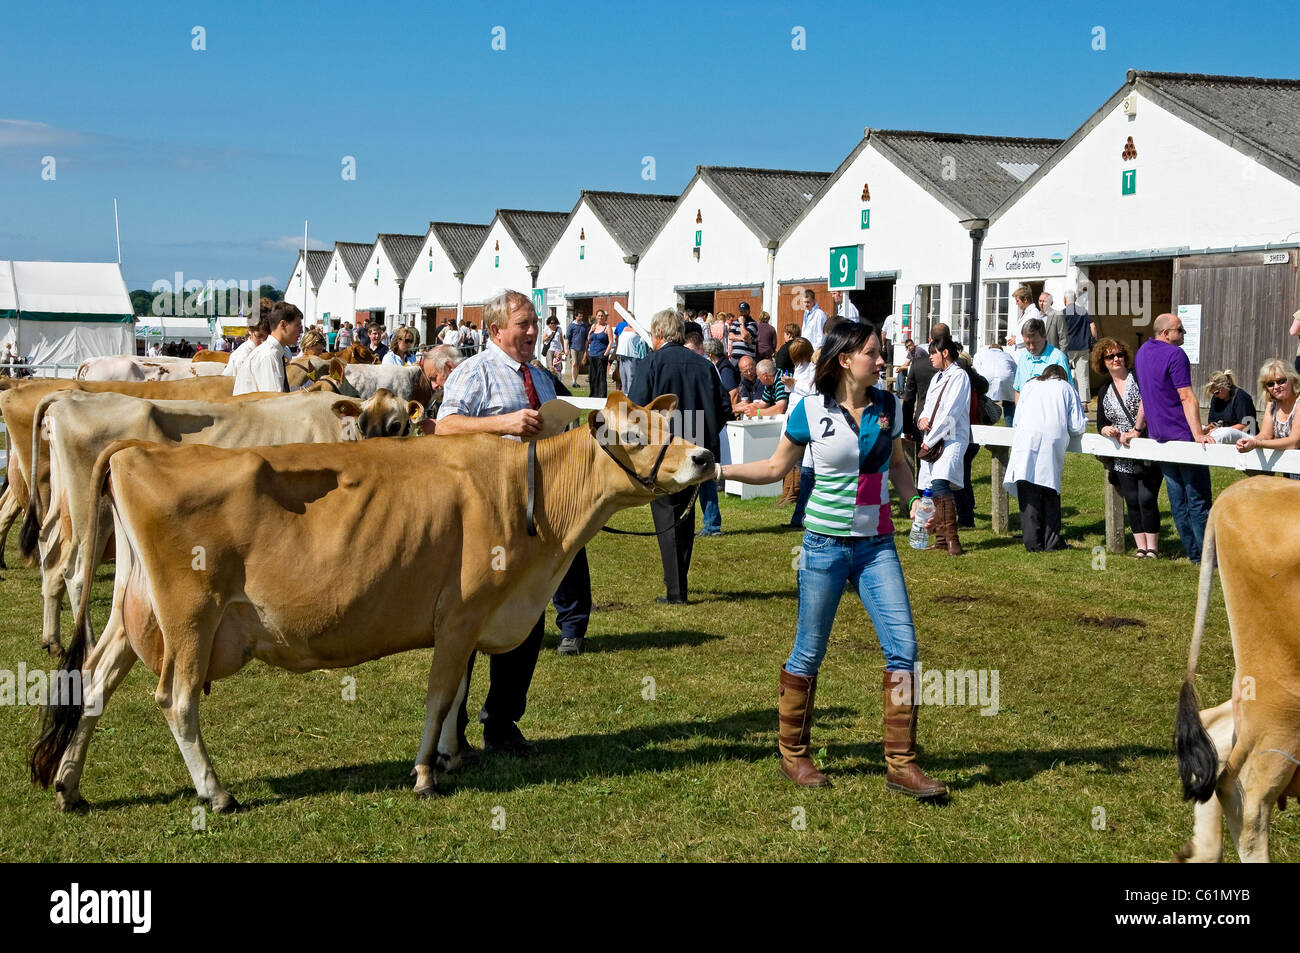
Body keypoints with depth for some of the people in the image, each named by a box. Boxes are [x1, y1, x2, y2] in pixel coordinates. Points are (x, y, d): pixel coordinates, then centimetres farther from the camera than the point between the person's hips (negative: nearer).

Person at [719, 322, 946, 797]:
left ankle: (901, 766, 2)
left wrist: (915, 502, -1)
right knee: (809, 654, 5)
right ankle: (794, 755, 23)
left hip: (877, 545, 3)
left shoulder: (888, 405, 2)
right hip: (826, 544, -3)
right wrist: (720, 469, -8)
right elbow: (776, 467, 3)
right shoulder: (811, 410, -7)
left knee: (903, 647, -6)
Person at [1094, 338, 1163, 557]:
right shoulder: (1104, 392, 15)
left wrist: (1137, 430, -22)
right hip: (1123, 459, 6)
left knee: (1147, 499, -10)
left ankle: (1152, 548, -1)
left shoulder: (1138, 377, -3)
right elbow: (1100, 424, 17)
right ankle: (1141, 547, 11)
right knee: (1132, 502, 5)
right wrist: (1106, 430, -7)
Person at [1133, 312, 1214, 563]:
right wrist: (1198, 434, -22)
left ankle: (1193, 552, 14)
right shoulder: (1175, 355, -14)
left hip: (1159, 436, 8)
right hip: (1182, 435, -8)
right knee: (1198, 498, -4)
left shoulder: (1143, 352, 13)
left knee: (1177, 499, 10)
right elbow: (1187, 397, -19)